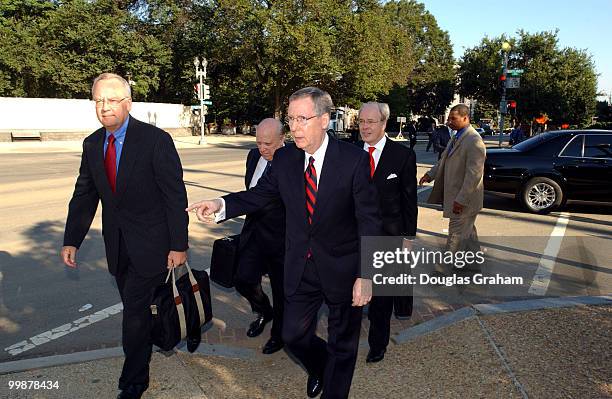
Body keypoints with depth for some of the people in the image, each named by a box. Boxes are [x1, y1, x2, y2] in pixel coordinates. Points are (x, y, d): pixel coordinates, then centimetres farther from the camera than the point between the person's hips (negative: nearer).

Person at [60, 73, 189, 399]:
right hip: (117, 246, 6)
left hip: (150, 243, -6)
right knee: (134, 308, 19)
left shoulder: (156, 140, -15)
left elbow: (175, 195, -14)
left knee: (135, 313, -2)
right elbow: (84, 195, 9)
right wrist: (71, 240, 4)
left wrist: (178, 245, -15)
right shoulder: (92, 144, 4)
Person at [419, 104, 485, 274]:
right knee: (467, 229, 23)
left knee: (456, 232, 2)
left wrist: (461, 199, -25)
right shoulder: (457, 137, 8)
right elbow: (444, 160, 17)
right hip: (453, 193, 9)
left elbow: (474, 174, -25)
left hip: (464, 197, -9)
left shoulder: (474, 141, -22)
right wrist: (430, 174, 2)